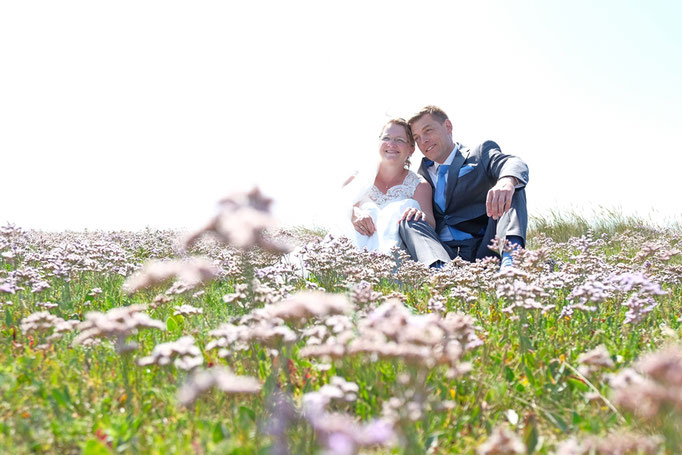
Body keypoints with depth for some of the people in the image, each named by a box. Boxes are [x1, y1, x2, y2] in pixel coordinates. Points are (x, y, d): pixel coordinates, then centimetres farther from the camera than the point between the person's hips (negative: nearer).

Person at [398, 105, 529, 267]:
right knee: (409, 221, -20)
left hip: (484, 251, -2)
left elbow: (515, 165, -9)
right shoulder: (424, 171, 25)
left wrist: (507, 181, -36)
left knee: (512, 189, -18)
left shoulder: (482, 153, 12)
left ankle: (510, 254, -44)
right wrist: (415, 210, -8)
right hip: (440, 253, 3)